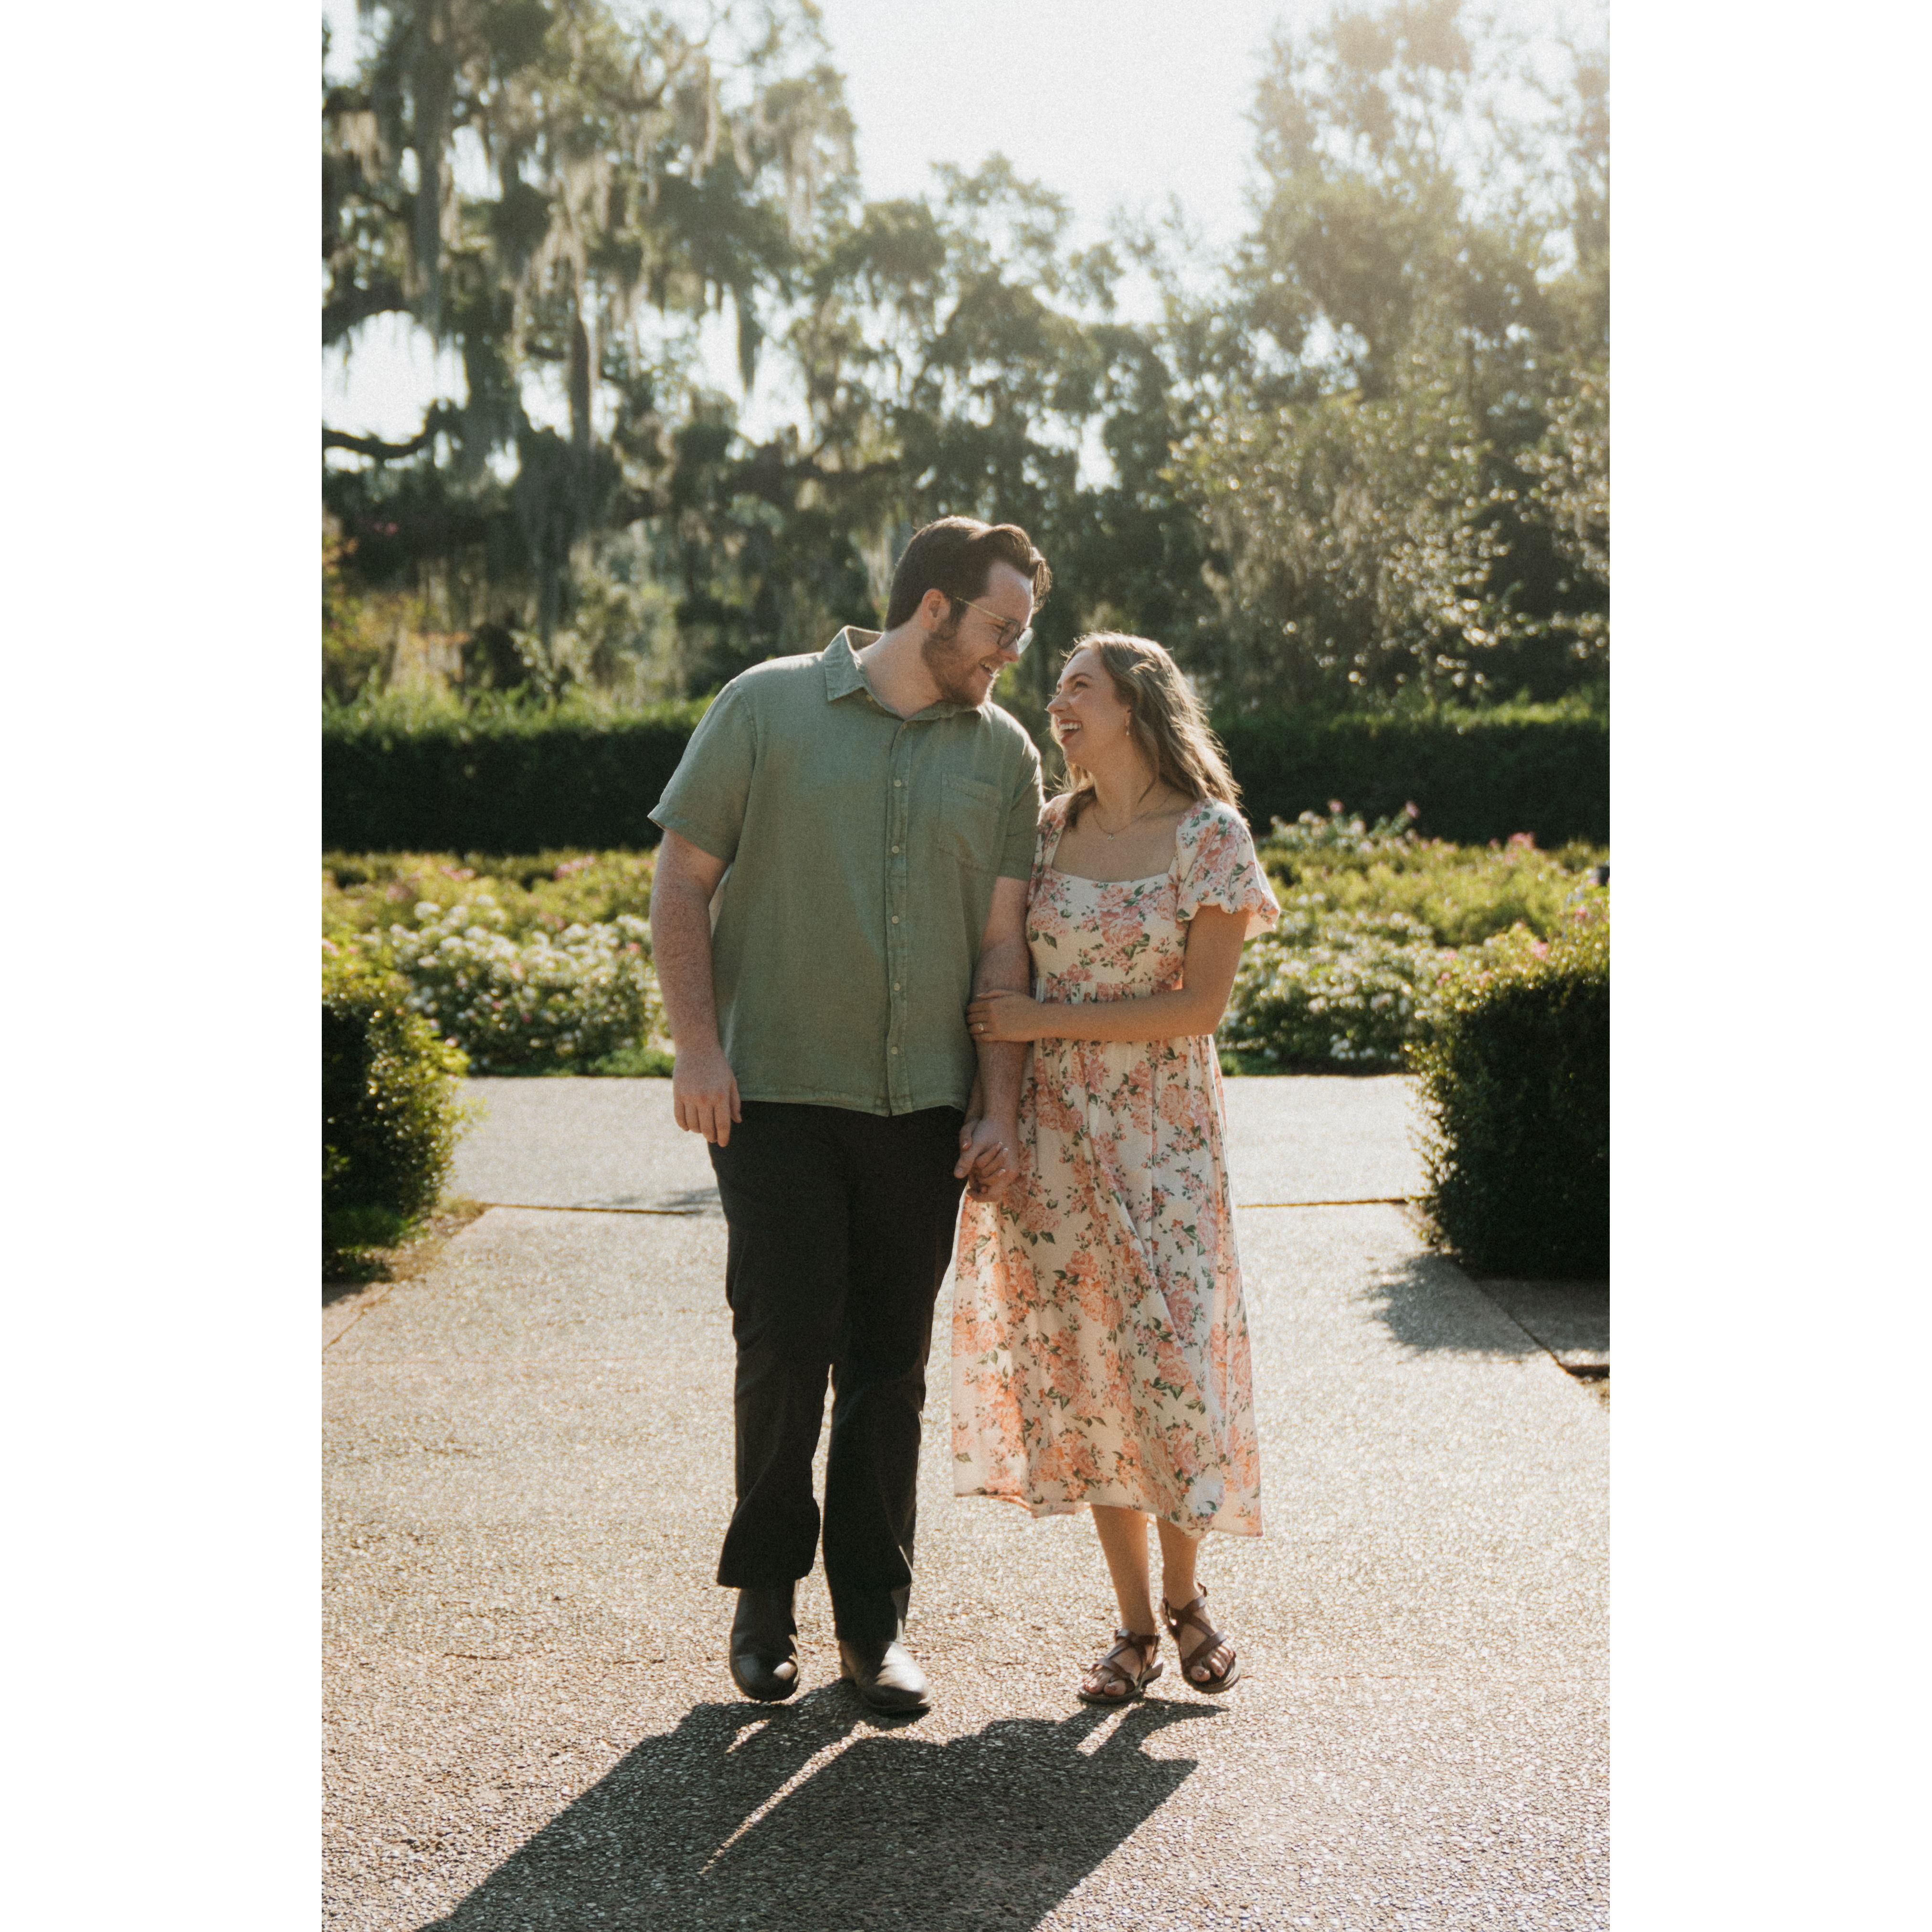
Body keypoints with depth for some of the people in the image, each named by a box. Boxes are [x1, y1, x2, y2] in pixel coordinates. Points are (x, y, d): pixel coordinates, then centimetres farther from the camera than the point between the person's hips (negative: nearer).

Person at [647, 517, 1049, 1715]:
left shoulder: (1005, 754, 8)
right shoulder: (769, 708, 0)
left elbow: (1003, 941, 7)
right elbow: (682, 879, 1)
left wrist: (1000, 1108, 1)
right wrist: (696, 1045, -8)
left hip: (922, 1108, 3)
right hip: (776, 1096, -3)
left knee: (891, 1365, 6)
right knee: (787, 1346, -3)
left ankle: (876, 1618, 18)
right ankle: (766, 1586, 20)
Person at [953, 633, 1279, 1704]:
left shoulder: (1210, 836, -6)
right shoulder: (1048, 830, 7)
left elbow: (1199, 1008, -10)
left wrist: (1044, 1020, -11)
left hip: (1162, 1133, -4)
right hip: (1053, 1132, 4)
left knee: (1171, 1356, -5)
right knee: (1081, 1369, 4)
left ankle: (1184, 1595, 21)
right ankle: (1133, 1626, 16)